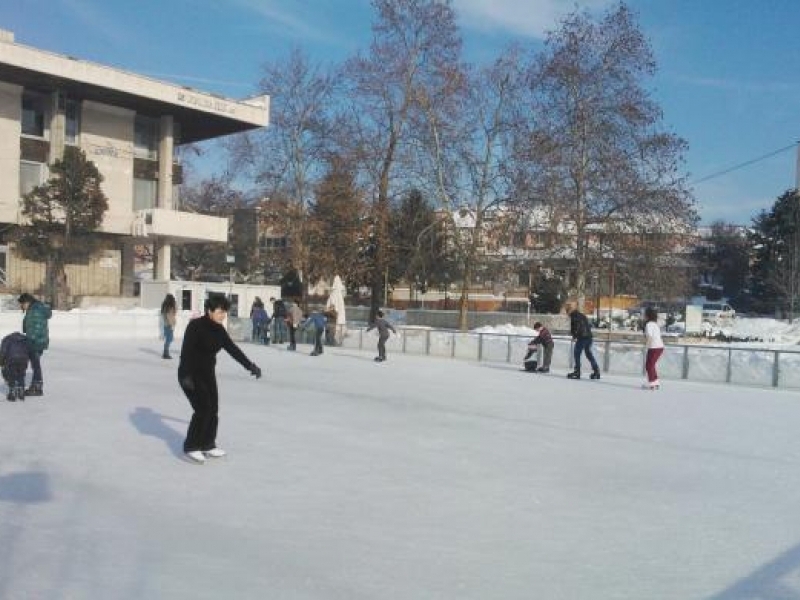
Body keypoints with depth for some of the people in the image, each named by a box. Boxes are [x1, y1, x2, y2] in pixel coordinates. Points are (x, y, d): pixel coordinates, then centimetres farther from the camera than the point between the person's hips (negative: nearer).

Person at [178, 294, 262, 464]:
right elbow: (186, 351, -24)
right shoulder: (195, 326, -19)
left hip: (207, 374, 8)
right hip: (190, 374, -8)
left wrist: (249, 365, 9)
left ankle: (207, 445, 24)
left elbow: (232, 349, 10)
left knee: (213, 410, 8)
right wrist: (186, 376, -30)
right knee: (203, 409, -14)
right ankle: (191, 447, -1)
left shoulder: (219, 330, 3)